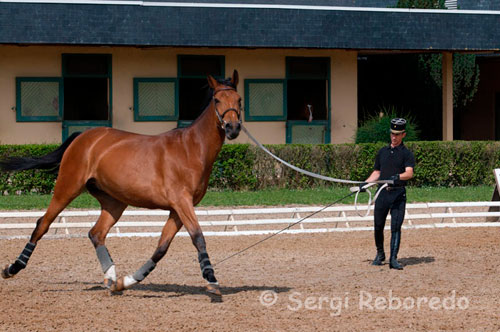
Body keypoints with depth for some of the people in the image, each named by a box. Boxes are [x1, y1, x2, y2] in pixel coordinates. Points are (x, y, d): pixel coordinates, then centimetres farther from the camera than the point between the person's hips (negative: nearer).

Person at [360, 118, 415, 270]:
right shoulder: (382, 152, 17)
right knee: (378, 225, 6)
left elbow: (409, 173, -14)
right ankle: (380, 254, 24)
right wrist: (365, 183, 7)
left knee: (396, 226, -8)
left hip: (398, 194, -4)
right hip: (382, 193, 4)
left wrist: (398, 177, -33)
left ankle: (393, 259, -7)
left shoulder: (407, 154, 2)